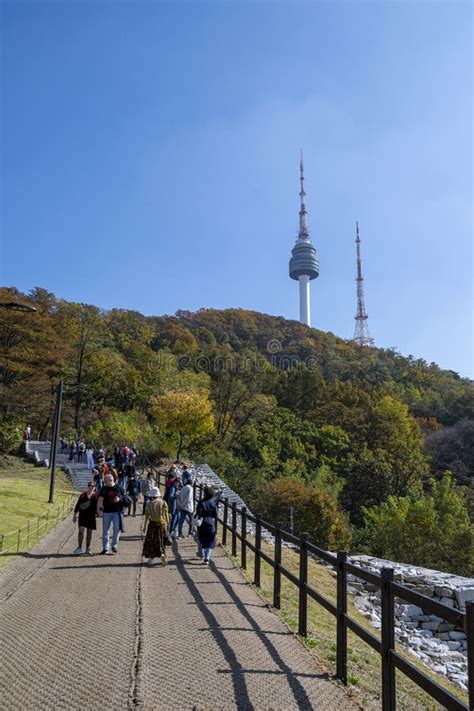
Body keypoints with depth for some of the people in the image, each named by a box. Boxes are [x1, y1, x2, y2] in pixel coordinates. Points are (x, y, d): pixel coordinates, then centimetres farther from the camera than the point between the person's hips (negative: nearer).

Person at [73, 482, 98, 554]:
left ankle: (88, 549, 18)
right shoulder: (83, 494, 4)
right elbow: (77, 505, 6)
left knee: (89, 532, 7)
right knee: (81, 530, -10)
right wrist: (75, 515, 4)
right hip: (82, 515, 0)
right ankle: (79, 548, 0)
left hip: (91, 516, 0)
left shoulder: (96, 496, 2)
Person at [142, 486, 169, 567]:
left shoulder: (149, 504, -7)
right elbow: (166, 515, -4)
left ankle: (151, 559, 13)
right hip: (162, 524, 1)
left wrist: (144, 526, 6)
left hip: (153, 524, -1)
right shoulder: (163, 503, -4)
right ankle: (162, 554, -5)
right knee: (161, 541, 16)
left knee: (151, 541, 11)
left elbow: (147, 516, -3)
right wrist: (167, 524, 4)